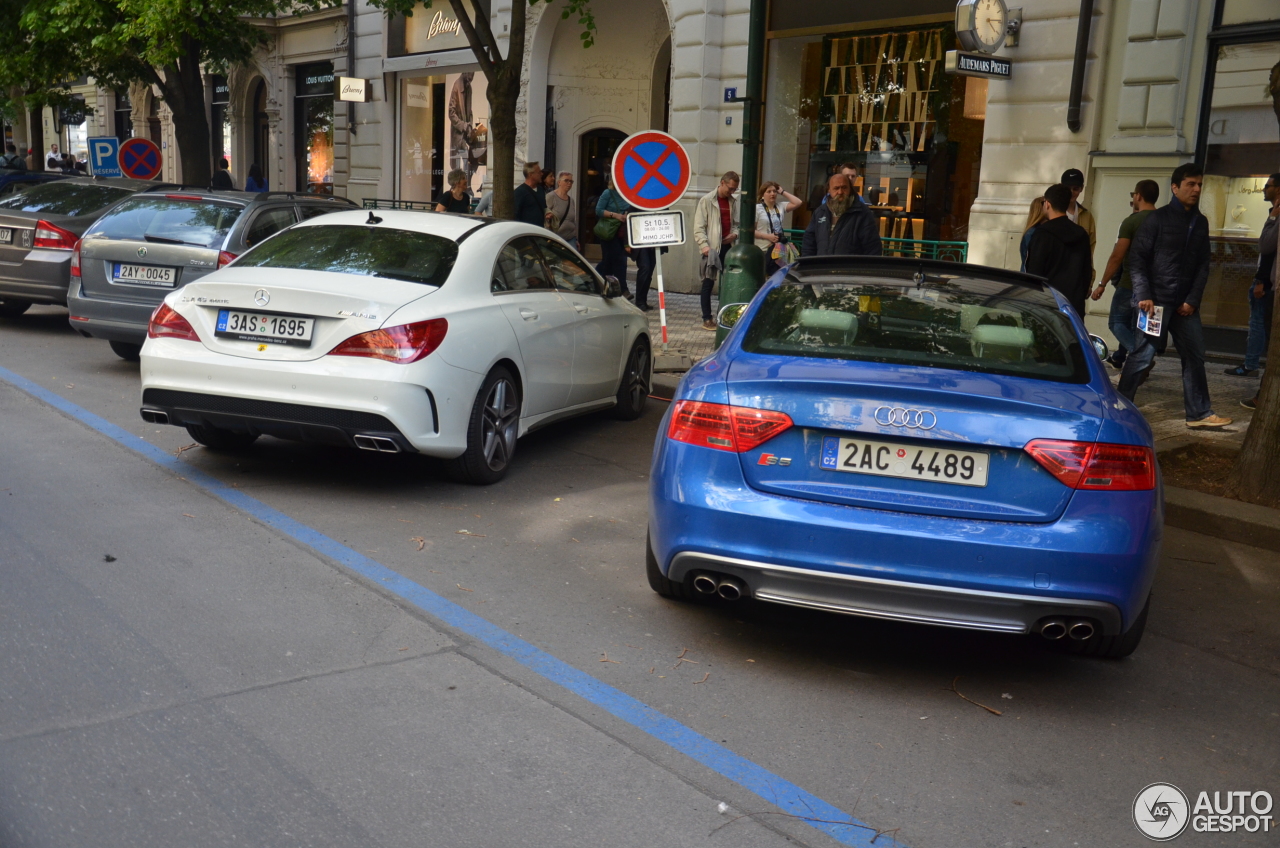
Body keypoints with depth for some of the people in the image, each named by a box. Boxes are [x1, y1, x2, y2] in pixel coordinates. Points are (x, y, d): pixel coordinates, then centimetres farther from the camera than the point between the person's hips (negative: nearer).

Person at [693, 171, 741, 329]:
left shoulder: (732, 202, 12)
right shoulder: (706, 200, -5)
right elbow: (698, 227, -9)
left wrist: (735, 234, 0)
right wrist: (704, 246, -20)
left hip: (728, 247, 6)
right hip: (712, 248, -5)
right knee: (708, 283, -1)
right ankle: (707, 319, 4)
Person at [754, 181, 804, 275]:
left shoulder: (781, 207, 11)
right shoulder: (757, 208, -4)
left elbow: (798, 203, 2)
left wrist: (782, 192, 4)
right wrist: (767, 236, -17)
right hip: (762, 251, -5)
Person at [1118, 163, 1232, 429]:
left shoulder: (1201, 222, 12)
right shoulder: (1158, 218, -4)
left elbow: (1203, 265, 12)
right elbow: (1137, 258, -6)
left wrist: (1193, 299, 0)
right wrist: (1143, 296, -14)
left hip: (1185, 304, 6)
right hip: (1156, 300, -6)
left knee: (1195, 357, 8)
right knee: (1142, 356, -6)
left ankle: (1199, 414, 18)